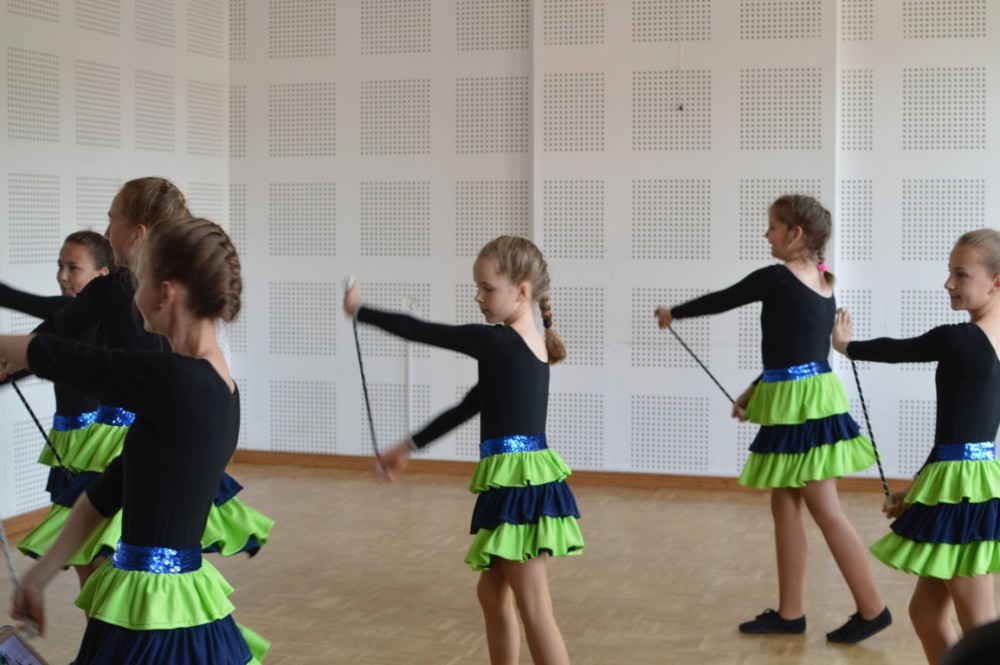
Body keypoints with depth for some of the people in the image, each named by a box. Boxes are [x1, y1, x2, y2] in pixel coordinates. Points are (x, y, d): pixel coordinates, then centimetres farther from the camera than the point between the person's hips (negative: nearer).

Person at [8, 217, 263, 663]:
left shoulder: (170, 379, -21)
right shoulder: (212, 386, 7)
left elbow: (53, 357, -8)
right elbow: (111, 486, 10)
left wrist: (9, 348, 12)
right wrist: (41, 574, 13)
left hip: (154, 612, -8)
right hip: (170, 598, 8)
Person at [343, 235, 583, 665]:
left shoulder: (496, 342, -14)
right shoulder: (532, 347, 14)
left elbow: (418, 332, -8)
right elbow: (467, 408, 20)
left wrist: (360, 311, 7)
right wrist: (409, 448, 25)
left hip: (518, 484, -10)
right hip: (524, 480, 10)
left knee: (534, 610, -6)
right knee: (493, 591, 21)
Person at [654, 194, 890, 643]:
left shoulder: (775, 278, -15)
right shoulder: (822, 283, 11)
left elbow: (720, 301, -1)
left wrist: (673, 313, 16)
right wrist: (756, 391, 23)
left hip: (802, 405, -9)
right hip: (803, 400, 9)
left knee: (826, 512, -2)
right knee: (785, 506, 13)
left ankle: (872, 610, 5)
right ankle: (790, 612, 18)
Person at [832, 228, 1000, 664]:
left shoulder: (957, 339, -17)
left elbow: (895, 350, 1)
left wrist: (847, 345, 21)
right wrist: (922, 488, 20)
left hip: (962, 486, -9)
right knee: (926, 609, 18)